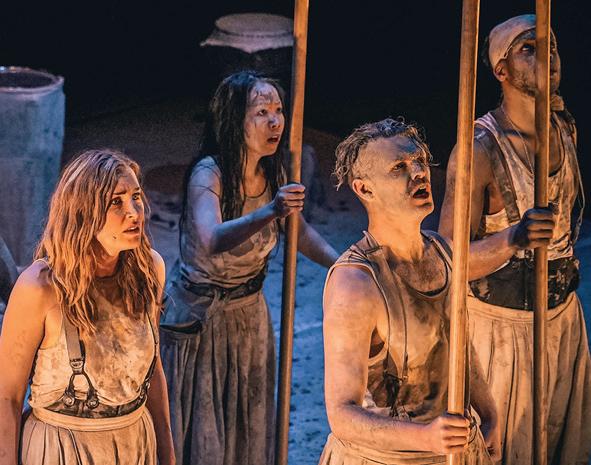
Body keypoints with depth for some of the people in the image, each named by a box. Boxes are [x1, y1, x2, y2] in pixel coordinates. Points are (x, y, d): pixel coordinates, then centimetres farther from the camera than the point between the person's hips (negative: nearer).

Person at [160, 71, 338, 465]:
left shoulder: (272, 172, -6)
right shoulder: (208, 174, -25)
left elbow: (299, 231, 8)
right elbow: (212, 241, -44)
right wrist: (269, 212, -59)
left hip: (249, 314, 6)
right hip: (199, 317, -6)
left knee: (249, 430, 17)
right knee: (200, 433, 5)